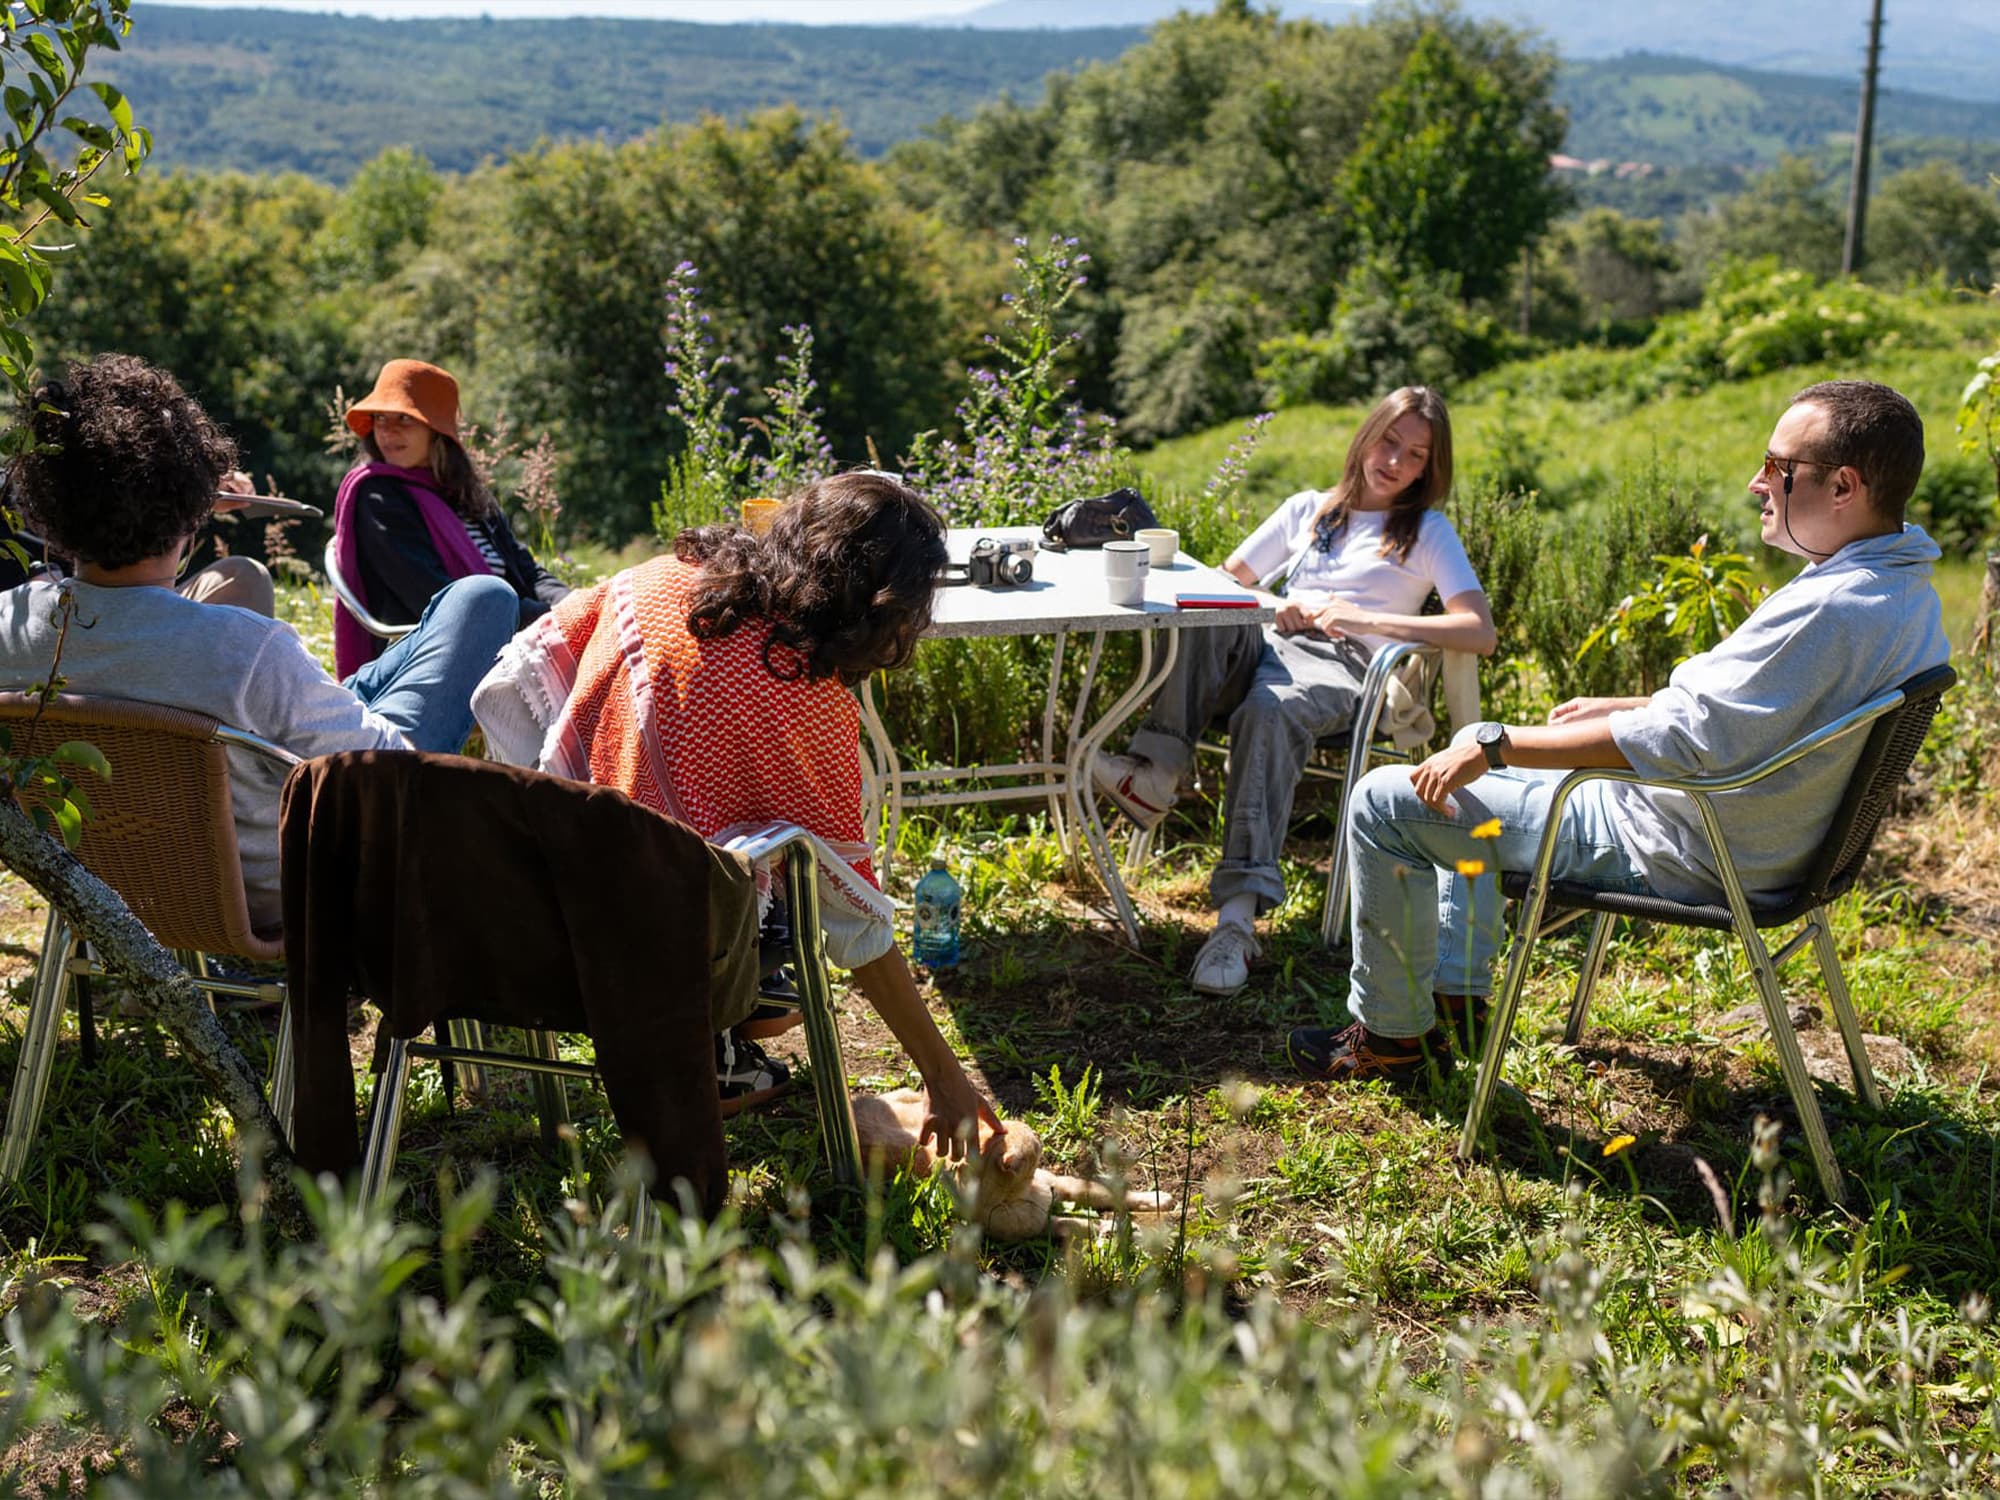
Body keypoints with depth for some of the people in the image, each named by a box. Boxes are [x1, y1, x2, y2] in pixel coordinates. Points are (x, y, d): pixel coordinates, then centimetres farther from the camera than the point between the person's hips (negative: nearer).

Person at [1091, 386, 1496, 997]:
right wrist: (1275, 605, 1)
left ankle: (1239, 911, -51)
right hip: (1270, 643, 4)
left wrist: (1369, 619, -10)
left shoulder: (1429, 533, 13)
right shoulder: (1309, 509, 26)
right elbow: (1226, 578, 24)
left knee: (1269, 709, -40)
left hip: (1343, 667, -4)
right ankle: (1155, 773, -45)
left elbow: (1481, 632, -2)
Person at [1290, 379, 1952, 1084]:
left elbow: (1678, 739, -31)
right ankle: (1458, 992, 27)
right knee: (1470, 765, 27)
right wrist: (1619, 709, 15)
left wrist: (1493, 743, -24)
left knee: (1384, 802, -6)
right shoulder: (1904, 587, 3)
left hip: (1677, 855, -11)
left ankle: (1391, 1035, 9)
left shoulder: (1832, 610, -30)